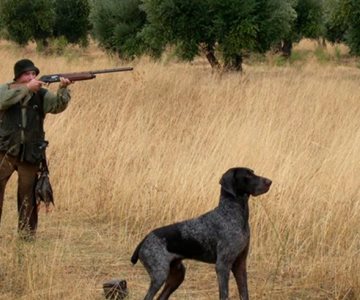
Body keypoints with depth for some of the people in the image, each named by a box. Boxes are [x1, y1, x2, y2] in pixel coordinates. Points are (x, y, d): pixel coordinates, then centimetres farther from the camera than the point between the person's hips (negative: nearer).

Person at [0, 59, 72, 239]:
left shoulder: (41, 95, 4)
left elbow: (58, 106, -12)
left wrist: (63, 89, -30)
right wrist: (27, 88, -26)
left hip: (30, 154, 1)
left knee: (28, 194, 7)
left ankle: (27, 232, 17)